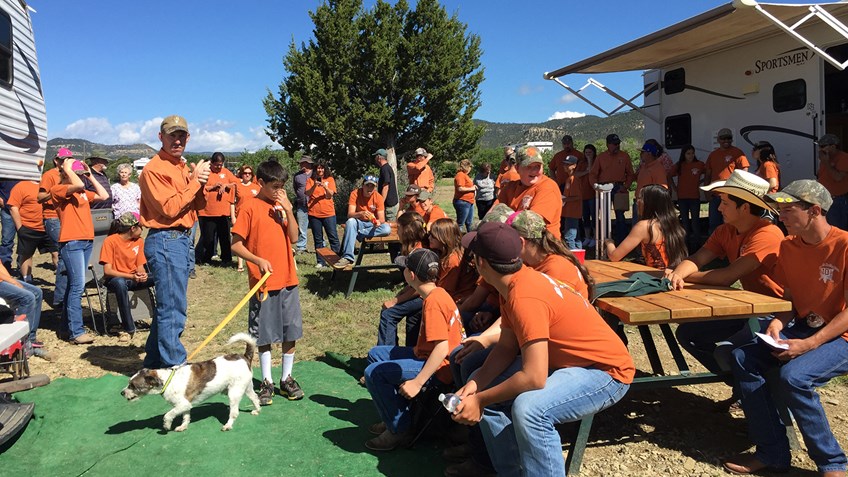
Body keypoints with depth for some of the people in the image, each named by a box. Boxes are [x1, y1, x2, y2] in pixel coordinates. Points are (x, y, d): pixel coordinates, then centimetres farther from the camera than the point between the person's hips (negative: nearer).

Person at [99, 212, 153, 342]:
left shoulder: (139, 241, 4)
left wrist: (142, 275, -20)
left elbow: (140, 267, 4)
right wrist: (131, 276, -29)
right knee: (120, 283, -41)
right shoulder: (110, 241, -13)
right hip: (115, 279, -5)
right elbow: (107, 271, -18)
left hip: (135, 279, 5)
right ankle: (129, 329, -34)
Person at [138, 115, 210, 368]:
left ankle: (154, 362, 30)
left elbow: (198, 205, 14)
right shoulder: (154, 168, -11)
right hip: (165, 241, -10)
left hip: (182, 239, 10)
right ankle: (174, 366, 0)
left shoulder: (183, 167, 16)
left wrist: (200, 183, -4)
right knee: (173, 309, -7)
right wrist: (194, 181, -15)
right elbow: (169, 208, -20)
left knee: (168, 306, 17)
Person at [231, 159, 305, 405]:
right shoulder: (250, 208, -6)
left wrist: (288, 210, -7)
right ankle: (267, 382, 18)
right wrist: (258, 260, -20)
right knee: (265, 335, 6)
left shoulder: (282, 206, 8)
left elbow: (294, 238, 2)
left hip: (288, 279, 5)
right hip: (263, 281, -5)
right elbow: (236, 245, -8)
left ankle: (287, 379, 23)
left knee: (291, 332, 10)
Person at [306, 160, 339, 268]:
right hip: (314, 213, 1)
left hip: (328, 213, -1)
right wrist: (314, 186, -24)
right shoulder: (310, 180, 7)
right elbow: (307, 193, -7)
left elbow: (330, 194, -7)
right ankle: (320, 262, 9)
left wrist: (325, 187, -25)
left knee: (333, 237, -3)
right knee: (318, 239, 5)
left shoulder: (330, 179, 5)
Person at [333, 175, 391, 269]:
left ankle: (356, 235, -26)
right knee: (350, 222, -36)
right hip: (359, 223, -1)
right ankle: (347, 257, -42)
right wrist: (361, 214, -45)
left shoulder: (378, 197, -9)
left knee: (387, 229, -29)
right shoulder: (355, 194, -12)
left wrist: (378, 222, -38)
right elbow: (350, 214, -23)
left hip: (372, 224, 1)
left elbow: (382, 219, -12)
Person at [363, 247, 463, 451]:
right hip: (426, 355, 11)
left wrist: (417, 382, -28)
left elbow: (442, 348, -30)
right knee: (375, 354, 16)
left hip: (438, 368, -11)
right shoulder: (437, 293, 6)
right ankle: (394, 415, 20)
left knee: (374, 373, -16)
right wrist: (418, 349, 14)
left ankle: (400, 429, -3)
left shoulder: (433, 302, -24)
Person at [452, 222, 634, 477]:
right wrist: (475, 384, -13)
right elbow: (506, 347, 2)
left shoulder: (524, 297, -30)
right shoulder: (515, 283, -2)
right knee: (482, 389, 6)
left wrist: (480, 400, -22)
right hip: (563, 361, 10)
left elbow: (534, 378, -34)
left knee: (528, 408, -36)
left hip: (606, 371, -10)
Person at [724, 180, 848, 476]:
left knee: (793, 376, -32)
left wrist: (808, 344, -23)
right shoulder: (789, 246, 4)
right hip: (803, 329, 7)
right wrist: (778, 324, -11)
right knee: (743, 358, -14)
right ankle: (773, 453, -5)